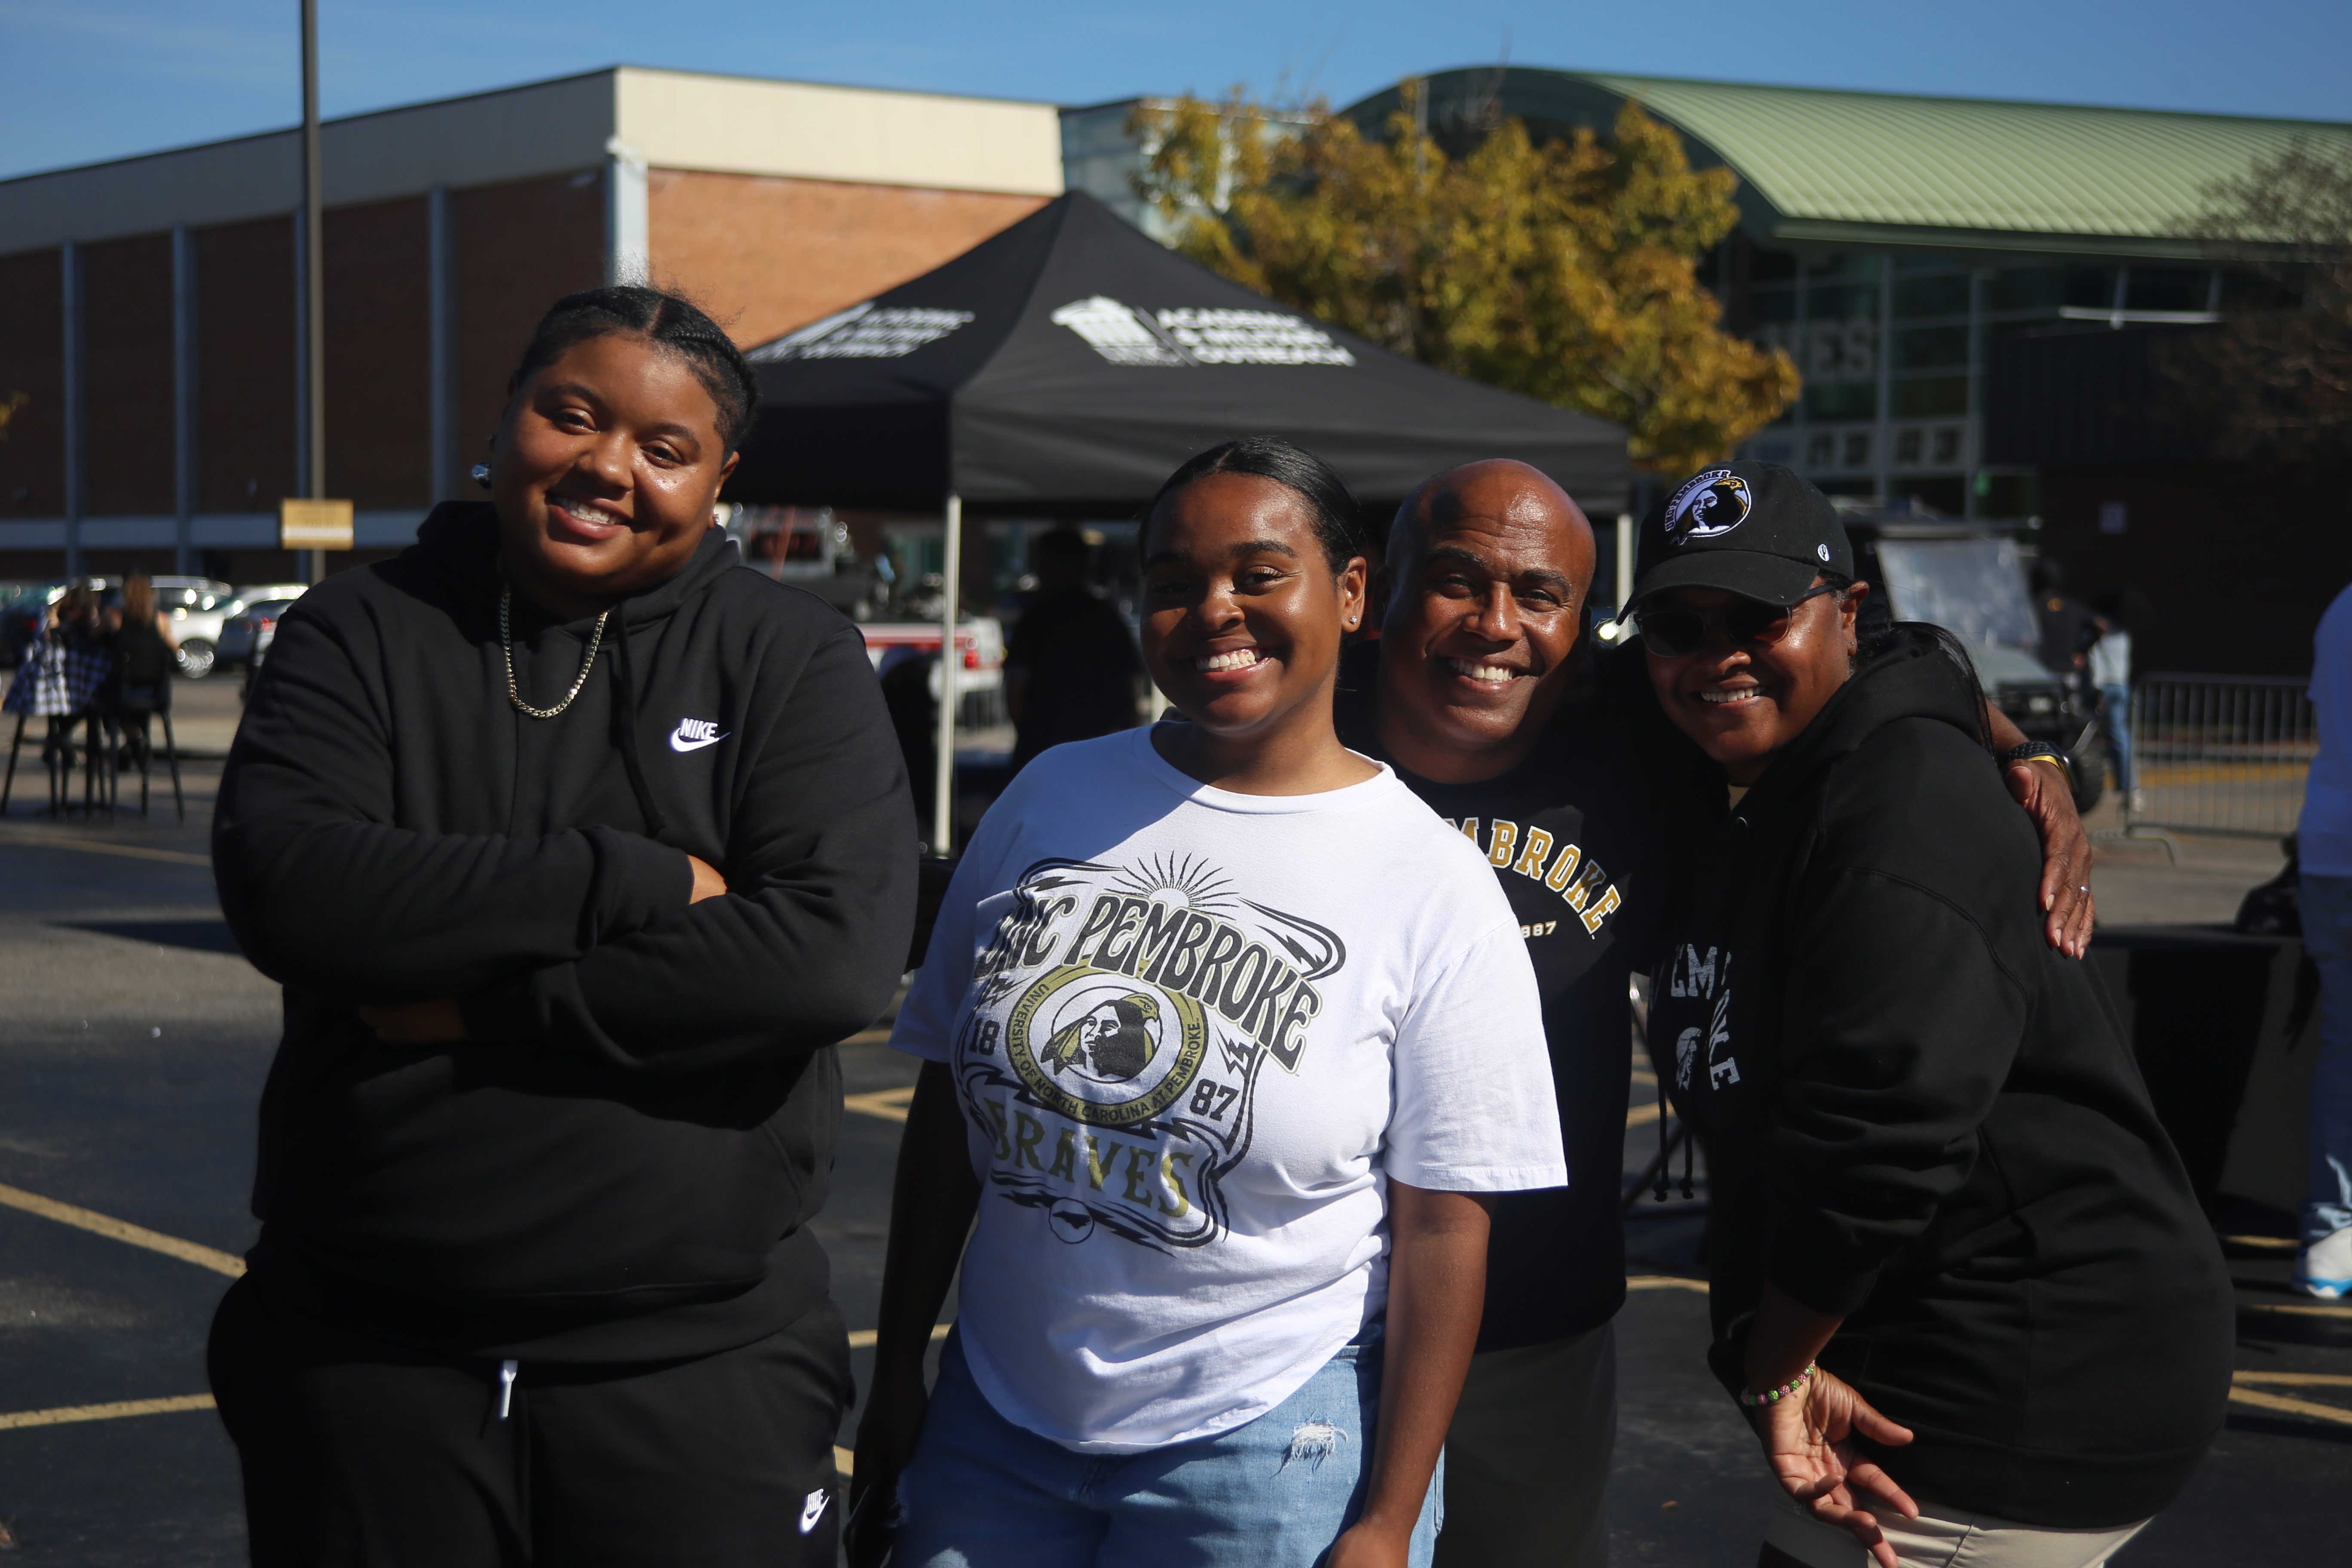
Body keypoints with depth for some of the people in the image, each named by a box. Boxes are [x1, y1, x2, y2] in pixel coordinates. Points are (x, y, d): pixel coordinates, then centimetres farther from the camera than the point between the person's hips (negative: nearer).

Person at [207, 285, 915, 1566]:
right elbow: (285, 889, -15)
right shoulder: (362, 633, 3)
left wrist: (482, 1006, -15)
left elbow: (837, 953, -15)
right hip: (363, 1355, 1)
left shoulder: (792, 658, 0)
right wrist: (634, 881, -17)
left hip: (697, 1364, -1)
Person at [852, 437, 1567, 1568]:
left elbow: (1442, 1230, -8)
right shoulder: (1048, 799, 3)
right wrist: (896, 1378, 8)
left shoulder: (1435, 888, -8)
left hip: (1268, 1454, -3)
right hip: (994, 1421, 3)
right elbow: (950, 1102, 9)